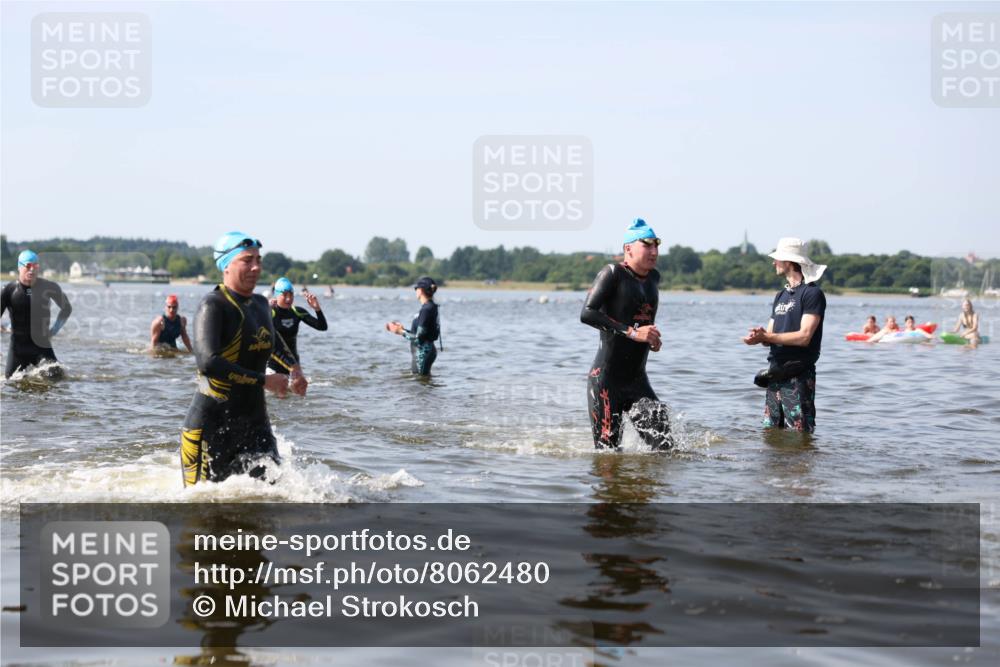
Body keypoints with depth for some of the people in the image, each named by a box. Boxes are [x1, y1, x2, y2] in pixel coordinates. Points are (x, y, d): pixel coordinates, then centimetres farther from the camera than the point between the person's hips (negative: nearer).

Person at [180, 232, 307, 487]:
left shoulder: (260, 304, 11)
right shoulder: (213, 306, -13)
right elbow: (207, 362, -28)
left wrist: (294, 367, 21)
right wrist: (264, 380, -23)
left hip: (255, 421, 6)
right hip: (211, 424, -6)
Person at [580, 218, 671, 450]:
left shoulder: (653, 278, 12)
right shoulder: (613, 273, -9)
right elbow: (587, 314, -22)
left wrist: (653, 339, 10)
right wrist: (632, 332, -26)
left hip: (637, 379, 6)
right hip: (606, 379, -6)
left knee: (663, 445, -7)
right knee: (607, 450, -5)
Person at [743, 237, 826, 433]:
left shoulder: (812, 293, -8)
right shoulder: (781, 295, 19)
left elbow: (804, 337, -17)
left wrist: (765, 337, -17)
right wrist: (760, 336, -8)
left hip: (799, 377, -8)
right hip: (775, 376, 8)